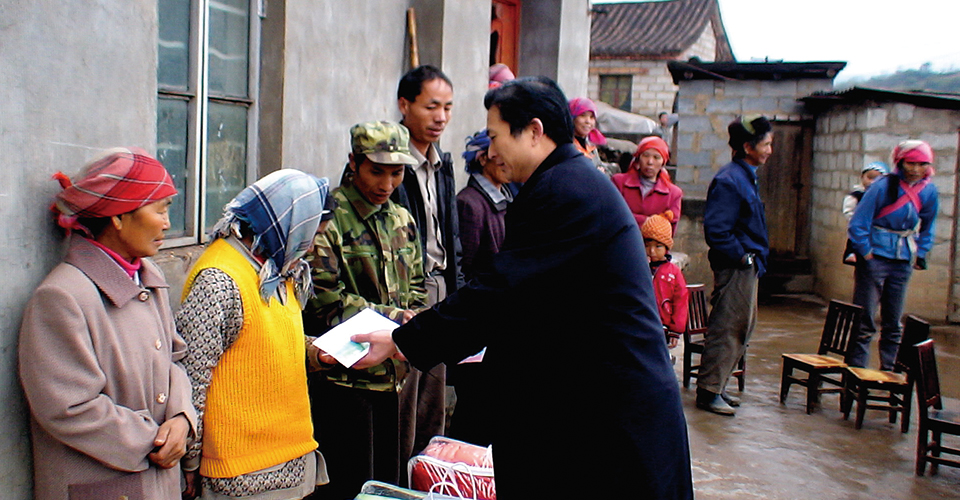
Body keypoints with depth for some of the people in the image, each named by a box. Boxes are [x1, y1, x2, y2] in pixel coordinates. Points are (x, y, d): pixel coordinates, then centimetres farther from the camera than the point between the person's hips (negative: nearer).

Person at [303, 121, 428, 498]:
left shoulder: (402, 220, 12)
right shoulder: (329, 219, -11)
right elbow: (324, 300, -17)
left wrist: (410, 323, -2)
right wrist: (395, 317, -16)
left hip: (389, 375, 7)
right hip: (343, 377, -7)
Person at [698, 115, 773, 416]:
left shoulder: (747, 177, 14)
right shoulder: (729, 180, -18)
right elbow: (715, 229, -24)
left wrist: (755, 258, 14)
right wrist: (741, 256, -18)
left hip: (747, 266, 10)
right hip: (735, 268, -10)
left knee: (743, 327, 16)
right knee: (727, 329, -4)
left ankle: (716, 386, 25)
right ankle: (709, 392, 5)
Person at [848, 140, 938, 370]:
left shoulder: (929, 191, 3)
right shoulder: (884, 186, -12)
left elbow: (927, 229, 18)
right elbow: (858, 224, -11)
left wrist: (919, 255, 11)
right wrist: (866, 252, -11)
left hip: (903, 263, 5)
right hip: (875, 258, -5)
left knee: (893, 323, 11)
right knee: (865, 322, -2)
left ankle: (888, 373, 20)